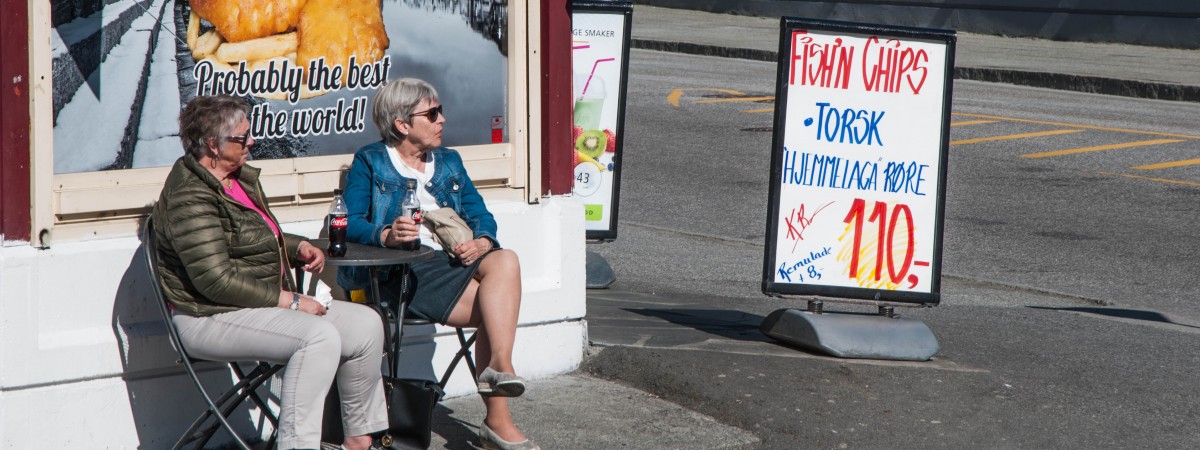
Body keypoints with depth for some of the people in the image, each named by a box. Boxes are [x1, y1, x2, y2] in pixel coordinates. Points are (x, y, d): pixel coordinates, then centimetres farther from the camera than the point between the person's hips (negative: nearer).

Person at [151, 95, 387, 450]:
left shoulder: (242, 177, 14)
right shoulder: (190, 199, -18)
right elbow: (217, 281, -24)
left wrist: (298, 247, 11)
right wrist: (290, 301, -20)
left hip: (268, 305, 10)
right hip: (210, 320, -10)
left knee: (366, 324, -2)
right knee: (320, 335, -31)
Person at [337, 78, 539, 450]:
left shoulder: (449, 162, 26)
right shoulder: (370, 162, 9)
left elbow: (480, 214, 16)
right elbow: (350, 222, -4)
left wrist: (481, 242, -8)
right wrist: (386, 235, -25)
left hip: (456, 262, 5)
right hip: (405, 272, -5)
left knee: (505, 260, -29)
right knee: (496, 312, -27)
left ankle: (498, 365, -36)